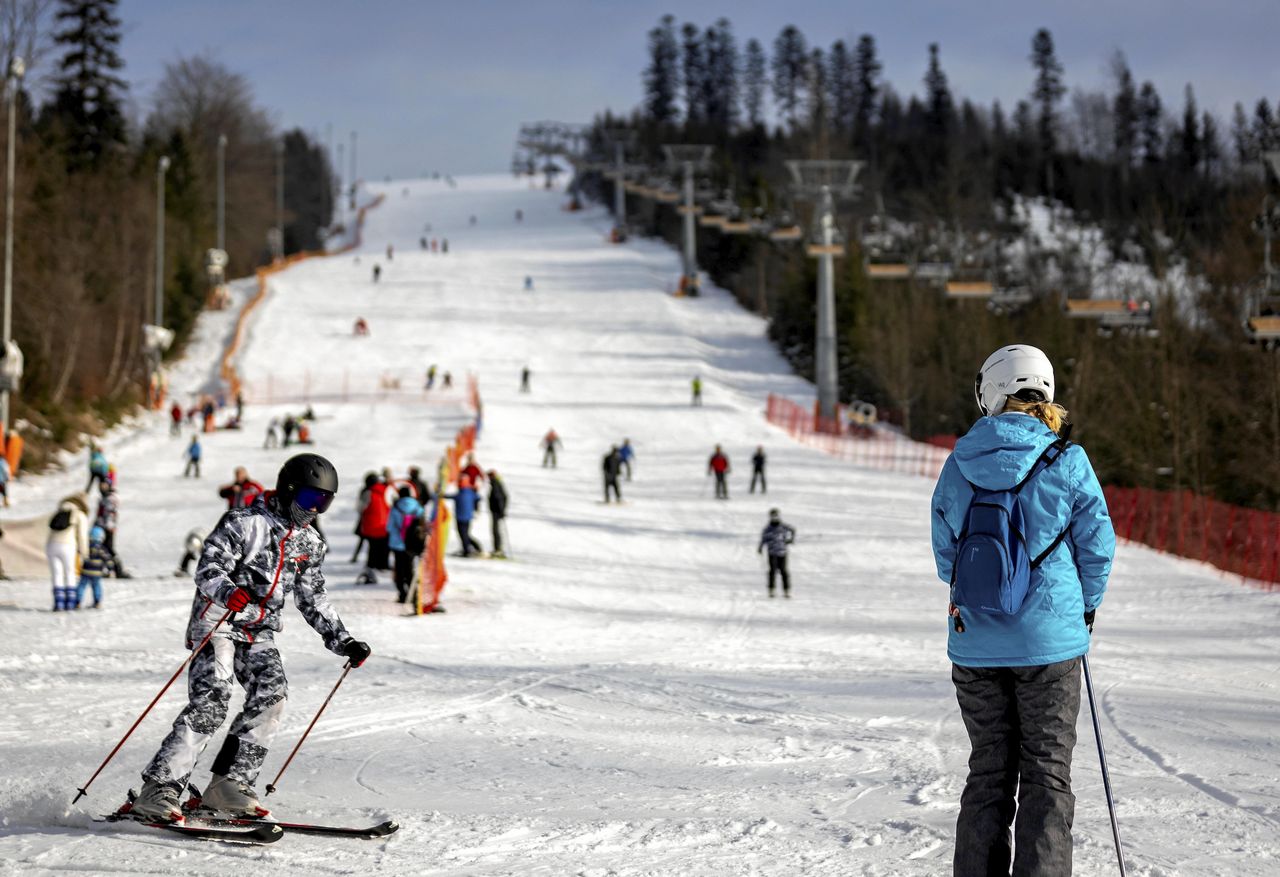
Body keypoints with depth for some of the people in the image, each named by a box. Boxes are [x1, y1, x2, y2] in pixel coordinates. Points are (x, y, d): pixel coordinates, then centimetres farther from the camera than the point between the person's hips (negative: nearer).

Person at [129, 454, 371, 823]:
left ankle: (229, 784, -13)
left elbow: (314, 601, 21)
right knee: (210, 703, -21)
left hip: (260, 632, 6)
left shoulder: (309, 544, 13)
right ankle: (158, 789, -18)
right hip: (218, 622, -6)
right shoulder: (244, 523, -8)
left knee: (272, 695, -18)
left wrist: (343, 642, 14)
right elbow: (208, 568, -16)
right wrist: (228, 592, -37)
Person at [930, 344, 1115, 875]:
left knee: (988, 771, 13)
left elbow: (945, 550, 7)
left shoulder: (960, 465, 0)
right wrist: (1085, 608, 15)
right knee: (1047, 772, 4)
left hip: (975, 643, 3)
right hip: (1049, 639, -3)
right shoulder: (1066, 462, -7)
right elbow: (1097, 546, -3)